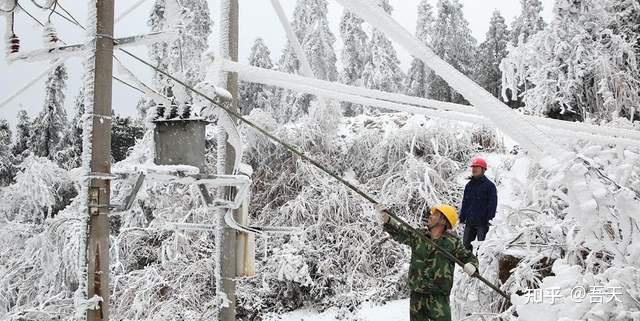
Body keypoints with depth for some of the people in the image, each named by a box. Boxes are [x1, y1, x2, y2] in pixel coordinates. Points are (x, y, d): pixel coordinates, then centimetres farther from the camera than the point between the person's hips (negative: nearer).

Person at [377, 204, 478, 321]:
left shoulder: (453, 242, -2)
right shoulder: (417, 236, 4)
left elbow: (469, 257, 7)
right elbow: (398, 232, -5)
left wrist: (471, 267, -17)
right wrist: (386, 219, -23)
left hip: (439, 297, -3)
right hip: (417, 295, 3)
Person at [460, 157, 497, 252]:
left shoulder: (489, 185, -4)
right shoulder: (469, 185, 15)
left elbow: (492, 204, -7)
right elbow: (465, 202, 19)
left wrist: (489, 219, -14)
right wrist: (462, 217, 13)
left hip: (482, 222, -6)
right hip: (469, 221, 6)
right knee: (466, 243, 7)